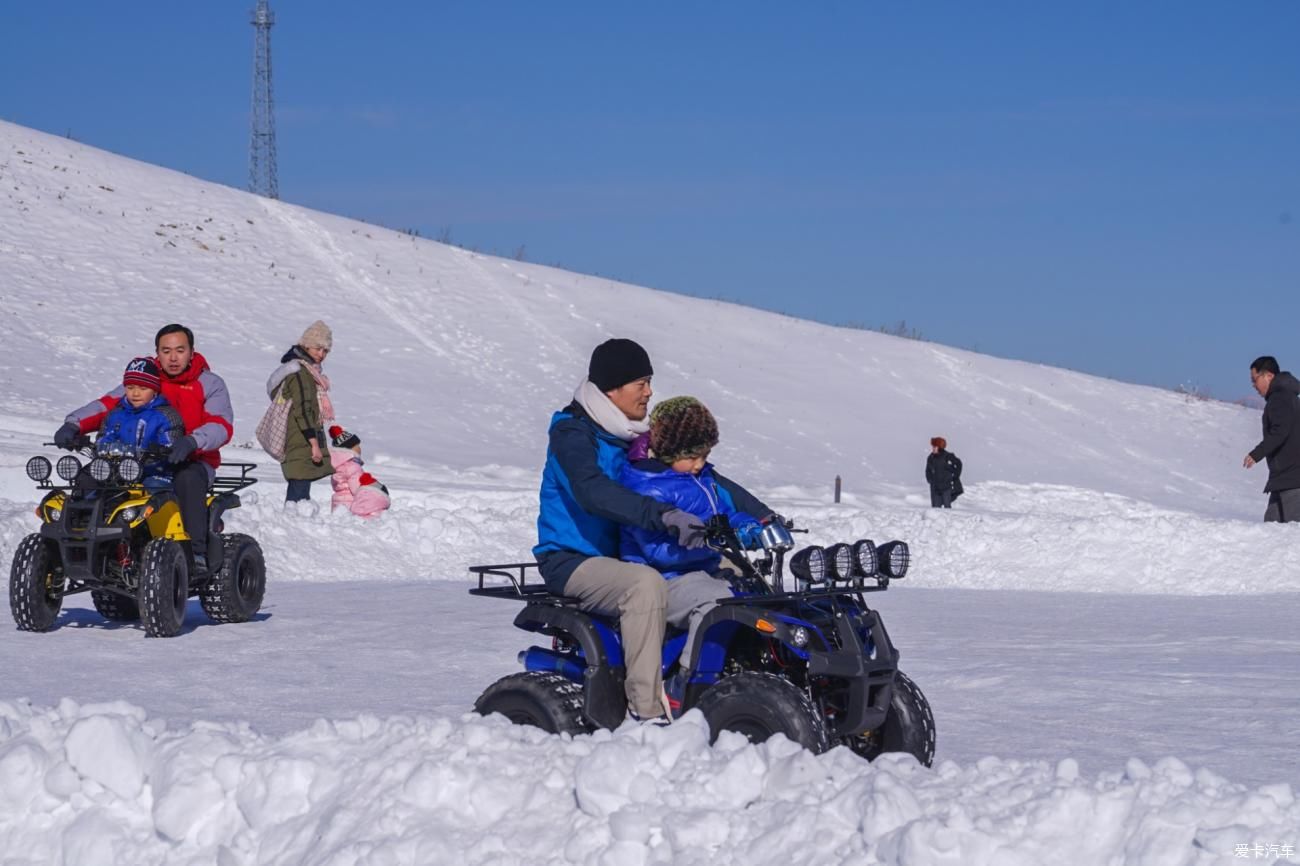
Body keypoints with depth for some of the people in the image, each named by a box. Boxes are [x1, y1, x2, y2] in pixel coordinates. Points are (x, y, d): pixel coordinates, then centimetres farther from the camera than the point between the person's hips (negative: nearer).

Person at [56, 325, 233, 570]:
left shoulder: (210, 384, 0)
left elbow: (222, 426, -16)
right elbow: (108, 404, -2)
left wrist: (191, 442, -37)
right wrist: (73, 425, -21)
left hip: (194, 462, -3)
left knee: (187, 478, -40)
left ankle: (198, 552, -38)